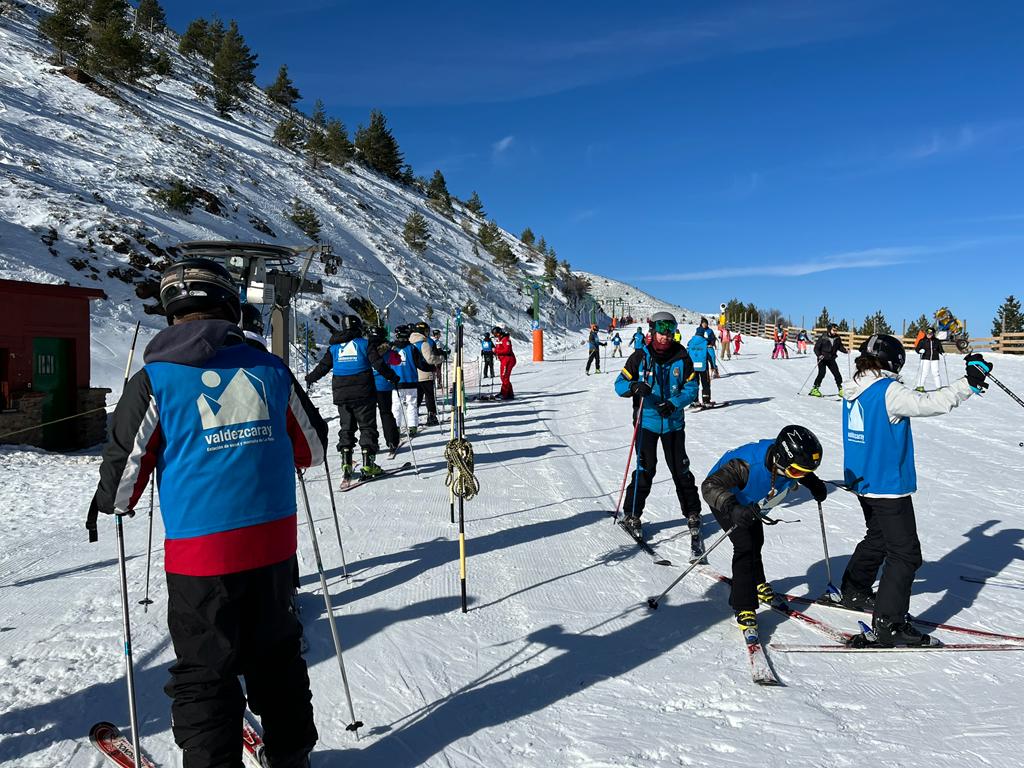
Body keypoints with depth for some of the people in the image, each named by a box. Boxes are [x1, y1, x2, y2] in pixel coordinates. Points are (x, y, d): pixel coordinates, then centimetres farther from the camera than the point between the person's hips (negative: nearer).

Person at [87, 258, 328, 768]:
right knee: (275, 651, 21)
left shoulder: (155, 379, -7)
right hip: (274, 538, 4)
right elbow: (311, 447, 12)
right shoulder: (269, 368, 3)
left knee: (204, 670, 11)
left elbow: (126, 461, 0)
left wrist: (106, 506, 22)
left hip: (199, 547, -4)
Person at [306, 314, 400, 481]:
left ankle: (346, 464, 6)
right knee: (367, 426, 2)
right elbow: (379, 364, -8)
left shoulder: (334, 347, 9)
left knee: (346, 427, 12)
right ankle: (368, 465, -3)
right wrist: (393, 377, 4)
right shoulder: (365, 344, -2)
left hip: (341, 395, 4)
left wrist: (310, 378, 29)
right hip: (363, 393, -4)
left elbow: (323, 367, 12)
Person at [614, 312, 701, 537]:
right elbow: (620, 385, -5)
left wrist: (673, 404, -18)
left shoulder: (682, 358, -2)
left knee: (681, 469, 7)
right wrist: (634, 386, -28)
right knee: (645, 469, -5)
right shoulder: (640, 357, -5)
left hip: (673, 422, 2)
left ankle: (692, 513, 24)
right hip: (646, 422, -1)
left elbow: (691, 389, 0)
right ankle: (632, 515, 8)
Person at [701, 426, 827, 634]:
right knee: (744, 545, -19)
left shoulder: (791, 462, -26)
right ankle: (744, 609, -11)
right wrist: (733, 508, -63)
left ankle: (756, 584, 50)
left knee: (756, 542, 22)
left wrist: (815, 485, -16)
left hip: (751, 504, 7)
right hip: (724, 499, -7)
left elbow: (806, 475, 2)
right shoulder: (746, 465, -46)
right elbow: (710, 486, -50)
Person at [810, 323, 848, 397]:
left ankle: (840, 389, 15)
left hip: (831, 359, 5)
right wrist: (819, 355, -25)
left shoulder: (837, 338, 1)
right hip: (822, 359, -4)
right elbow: (816, 348, -10)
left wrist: (846, 351, -3)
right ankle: (814, 389, -3)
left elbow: (840, 347, 15)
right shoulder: (823, 338, -14)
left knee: (837, 373, 1)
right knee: (822, 373, -14)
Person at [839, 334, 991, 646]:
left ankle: (853, 592, 41)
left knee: (878, 538, 28)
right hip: (888, 485, -9)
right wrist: (970, 382, -18)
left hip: (862, 481, 9)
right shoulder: (888, 391, -20)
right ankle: (887, 624, -1)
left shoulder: (854, 390, 6)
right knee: (905, 554, -1)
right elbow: (930, 403, -28)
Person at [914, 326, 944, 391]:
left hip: (935, 359, 2)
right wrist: (920, 351, -18)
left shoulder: (937, 341, 10)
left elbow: (940, 349, 19)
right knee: (923, 372, -8)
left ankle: (939, 387, 6)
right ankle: (920, 386, -4)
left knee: (935, 373, 0)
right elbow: (917, 348, 3)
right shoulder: (922, 341, 3)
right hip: (925, 359, -2)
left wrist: (940, 354, 0)